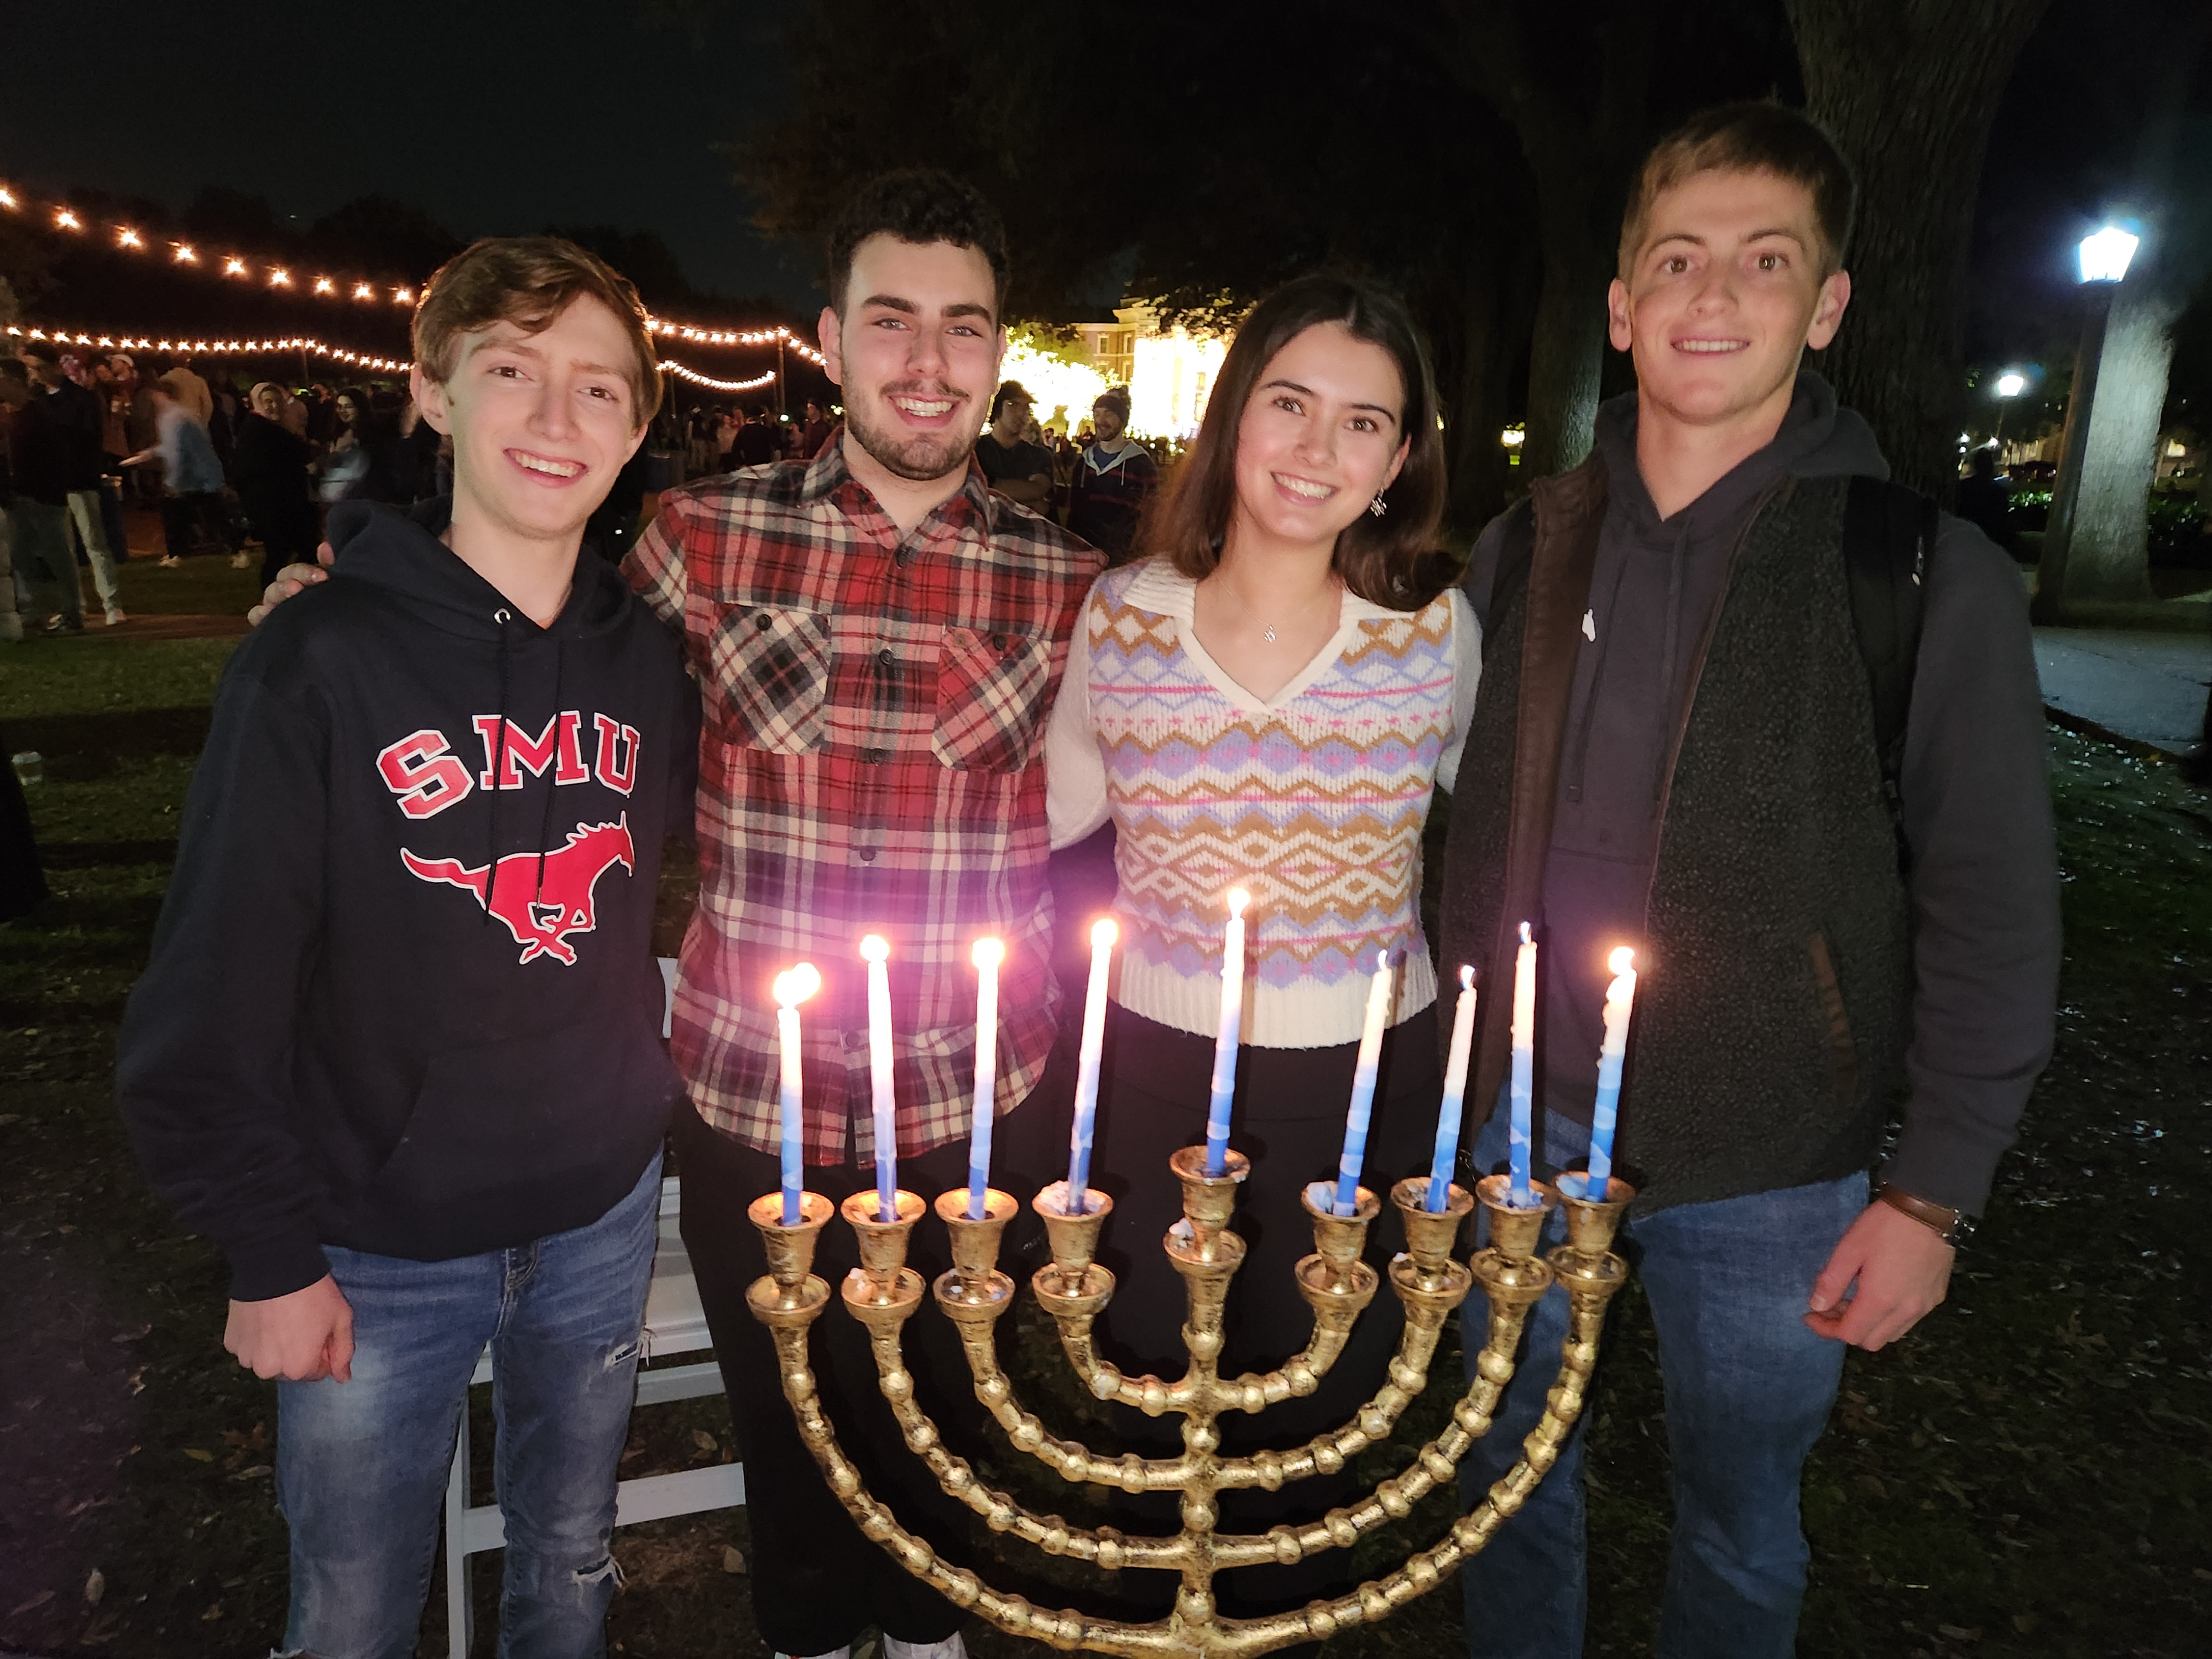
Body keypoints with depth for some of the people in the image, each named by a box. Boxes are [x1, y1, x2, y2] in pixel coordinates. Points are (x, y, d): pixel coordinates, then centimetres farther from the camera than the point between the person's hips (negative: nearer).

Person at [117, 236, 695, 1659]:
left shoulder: (648, 662, -3)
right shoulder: (323, 661, -15)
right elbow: (210, 999, -12)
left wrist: (635, 1115, 4)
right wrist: (268, 1255, -10)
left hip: (601, 1216, 3)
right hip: (382, 1246, -3)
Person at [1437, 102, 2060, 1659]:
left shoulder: (1927, 575, -10)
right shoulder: (1527, 549, 0)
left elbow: (1992, 916, -7)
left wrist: (1933, 1194, -8)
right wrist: (1461, 1061, 7)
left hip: (1768, 1173, -2)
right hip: (1525, 1126, 3)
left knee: (1740, 1529, 18)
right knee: (1512, 1473, 21)